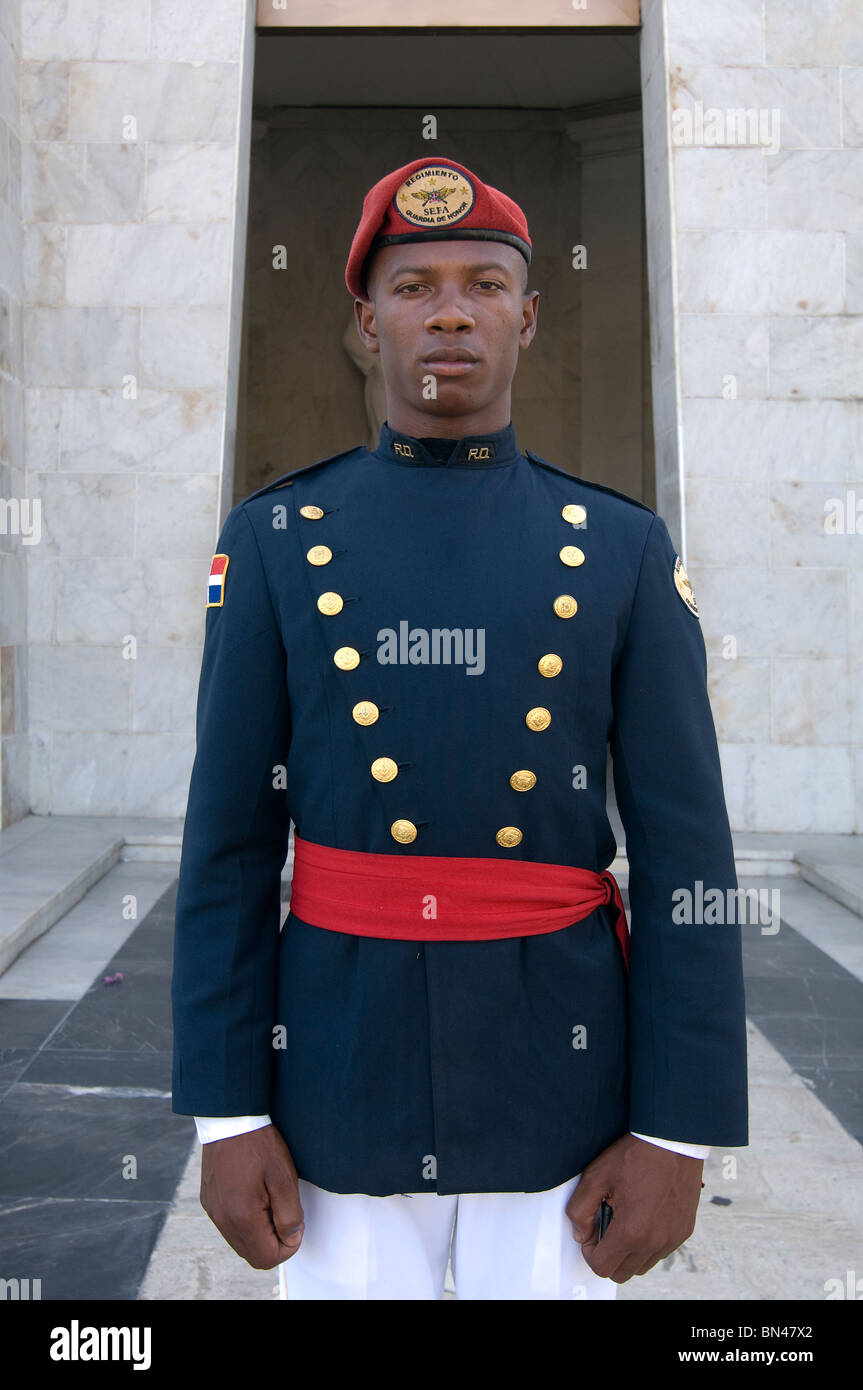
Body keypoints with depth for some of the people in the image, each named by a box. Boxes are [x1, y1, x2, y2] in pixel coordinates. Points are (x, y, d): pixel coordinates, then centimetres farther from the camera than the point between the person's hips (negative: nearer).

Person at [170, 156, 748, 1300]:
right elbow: (229, 842, -2)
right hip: (346, 1065, 0)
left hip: (559, 1071, 0)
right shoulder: (276, 541, -1)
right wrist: (227, 1112, -5)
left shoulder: (624, 548, -2)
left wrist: (677, 1130, -8)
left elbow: (684, 853, -4)